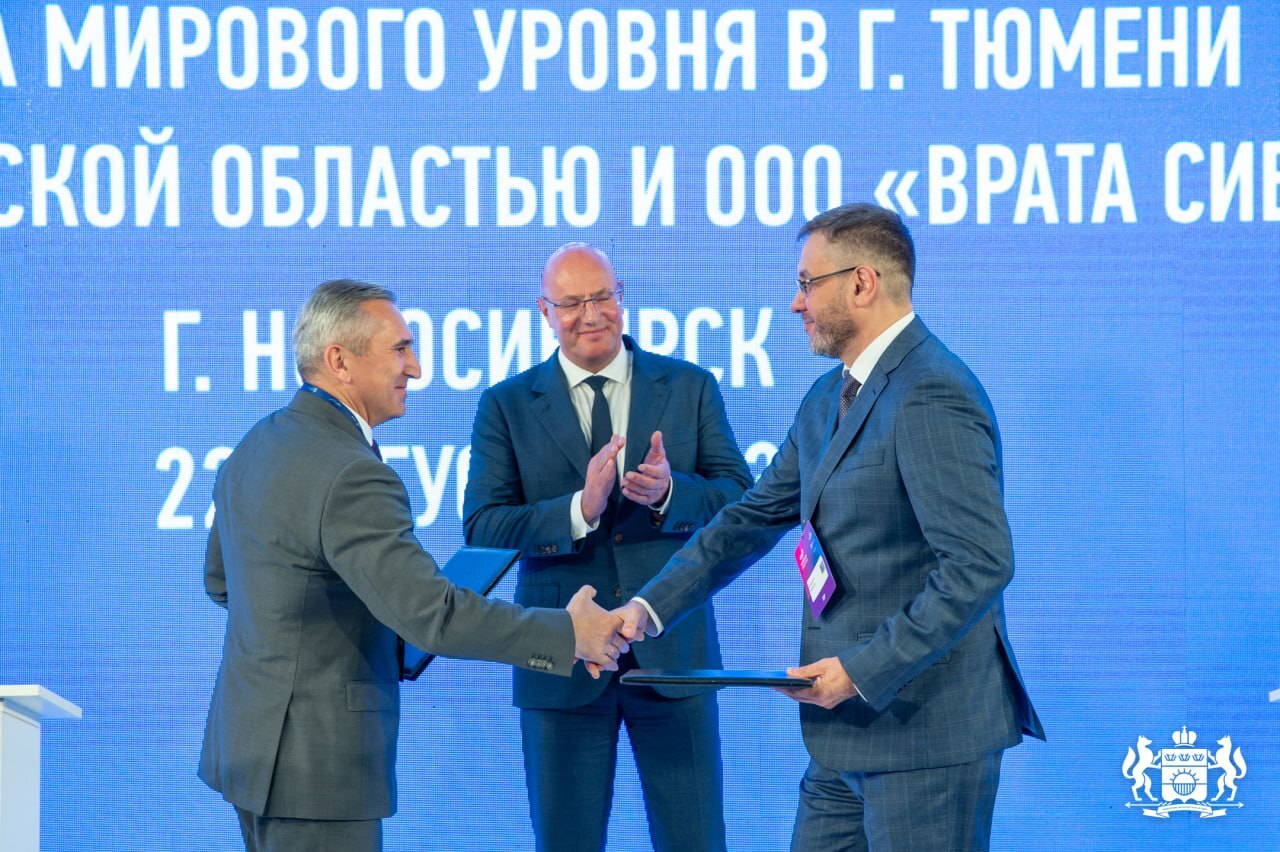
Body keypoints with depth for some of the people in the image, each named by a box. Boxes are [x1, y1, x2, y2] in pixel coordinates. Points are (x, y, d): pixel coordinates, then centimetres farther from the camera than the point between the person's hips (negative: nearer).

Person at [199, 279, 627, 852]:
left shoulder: (255, 447, 9)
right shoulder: (351, 477, -22)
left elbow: (219, 580, 21)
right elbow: (433, 614, -27)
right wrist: (568, 634, -19)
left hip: (251, 736, 10)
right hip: (315, 760, -10)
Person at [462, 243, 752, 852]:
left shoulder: (690, 388, 6)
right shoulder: (507, 406, 4)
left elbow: (741, 501, 0)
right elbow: (481, 527, -6)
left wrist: (670, 492, -21)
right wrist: (580, 509, -22)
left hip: (672, 652, 0)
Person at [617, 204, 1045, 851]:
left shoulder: (931, 397, -18)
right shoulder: (829, 399, 14)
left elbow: (981, 565, -24)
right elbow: (755, 518, 20)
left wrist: (865, 668, -22)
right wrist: (650, 606, 9)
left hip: (927, 727, -9)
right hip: (848, 731, 9)